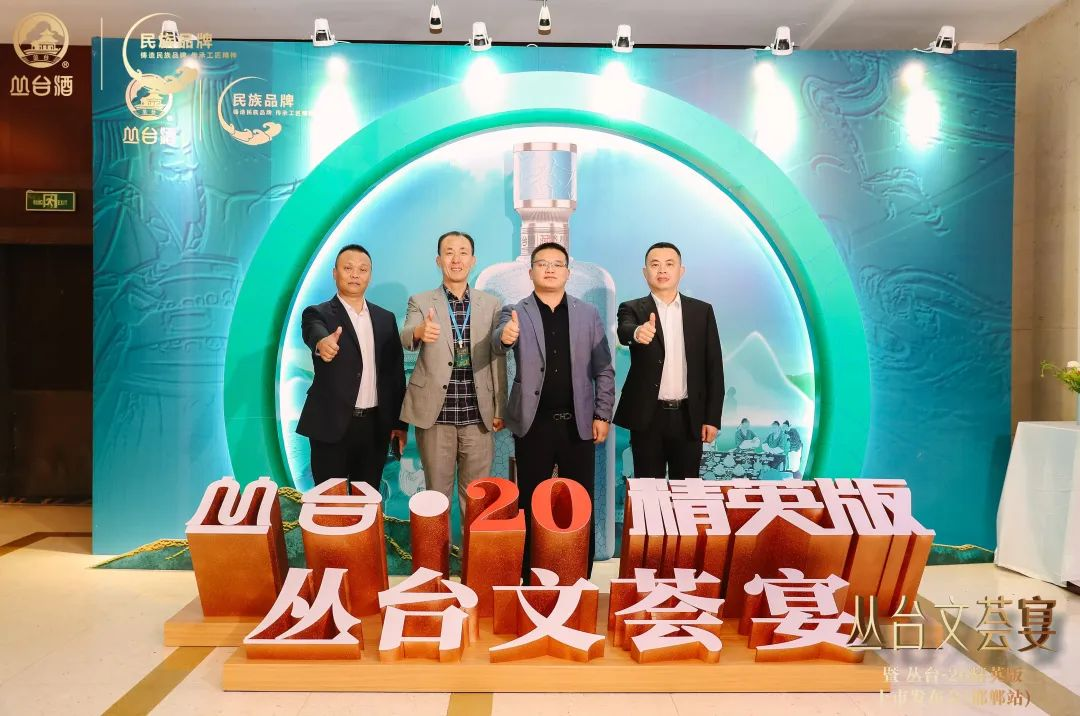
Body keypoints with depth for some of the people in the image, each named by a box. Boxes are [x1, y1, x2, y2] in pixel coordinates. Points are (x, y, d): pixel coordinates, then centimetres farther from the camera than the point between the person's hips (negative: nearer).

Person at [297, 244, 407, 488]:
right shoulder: (318, 314, -1)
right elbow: (313, 334, -25)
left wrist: (400, 422, 7)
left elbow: (396, 372, 11)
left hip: (375, 426, 4)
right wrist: (322, 343, -49)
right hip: (332, 425, -3)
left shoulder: (386, 319, 10)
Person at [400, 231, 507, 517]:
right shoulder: (420, 302, 3)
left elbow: (497, 360, 5)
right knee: (437, 491, 10)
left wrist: (499, 409, 1)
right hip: (435, 415, -1)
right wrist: (419, 332, -39)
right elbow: (404, 338, -16)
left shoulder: (492, 304, 6)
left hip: (478, 416, 1)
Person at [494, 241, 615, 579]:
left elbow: (604, 369, 5)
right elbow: (499, 342, -20)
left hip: (578, 423, 1)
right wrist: (505, 337, -43)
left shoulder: (588, 314, 6)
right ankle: (530, 577, 21)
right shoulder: (515, 312, 1)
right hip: (533, 423, -1)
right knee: (531, 504, 7)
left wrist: (602, 415, -1)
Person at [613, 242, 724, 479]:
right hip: (648, 417, -1)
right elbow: (624, 332, -21)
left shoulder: (702, 311, 7)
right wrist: (638, 332, -45)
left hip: (689, 417, 1)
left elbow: (713, 367, 5)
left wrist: (712, 417, 0)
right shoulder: (632, 309, 3)